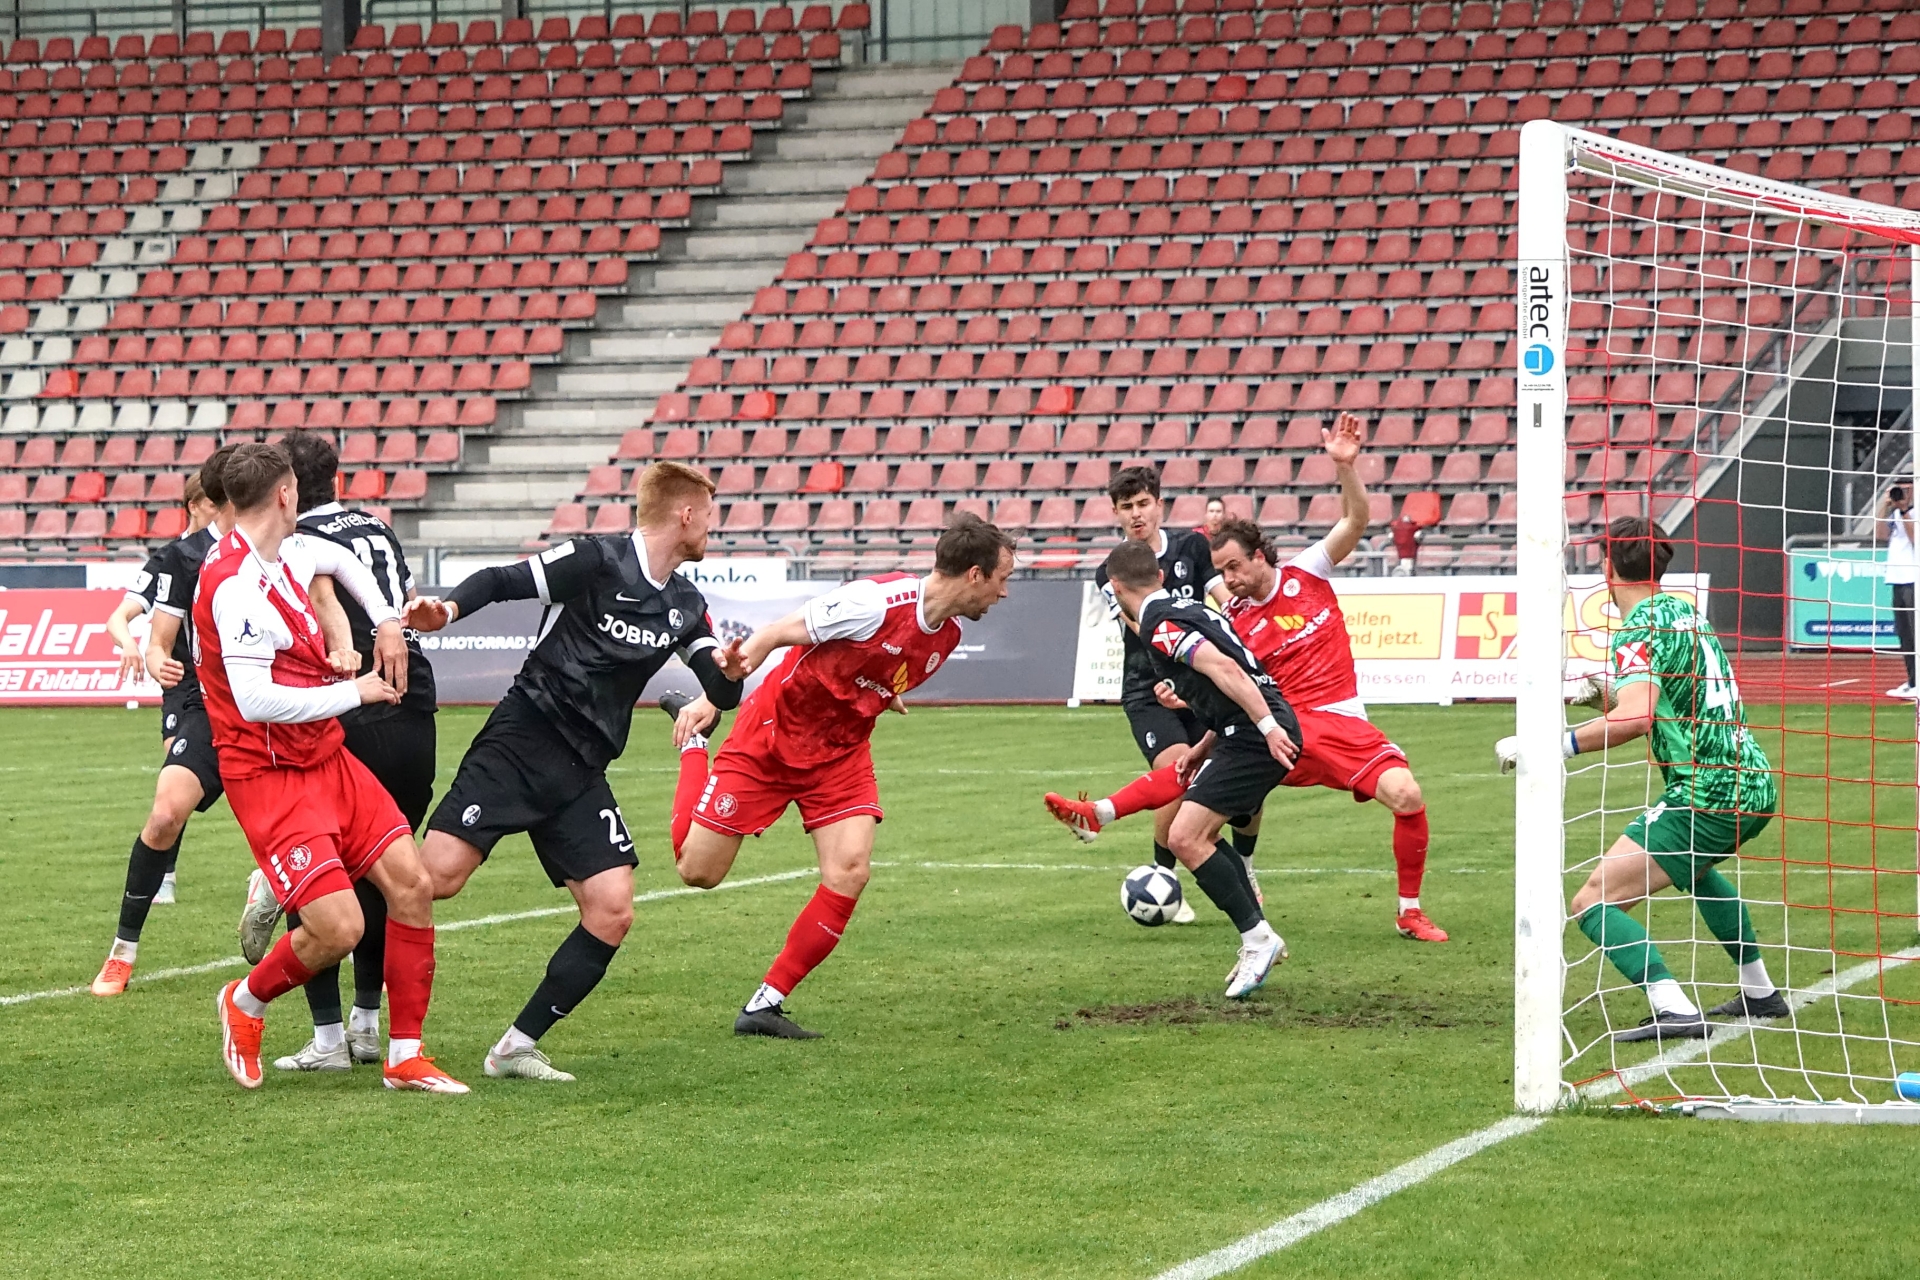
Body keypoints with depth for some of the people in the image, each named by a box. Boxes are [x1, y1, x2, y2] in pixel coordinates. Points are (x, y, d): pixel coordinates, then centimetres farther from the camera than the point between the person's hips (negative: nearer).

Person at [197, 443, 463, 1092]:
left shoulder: (289, 553, 7)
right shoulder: (238, 585, -21)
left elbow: (340, 560, 32)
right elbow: (255, 700, -29)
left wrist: (387, 620, 19)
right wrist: (354, 692, -18)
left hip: (327, 758, 9)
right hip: (269, 775, -9)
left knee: (411, 884, -2)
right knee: (339, 926, -16)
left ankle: (405, 1057, 9)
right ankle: (245, 1003, 15)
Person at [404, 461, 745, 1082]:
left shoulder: (684, 605, 14)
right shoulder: (596, 560, -7)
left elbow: (720, 691, 12)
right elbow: (502, 581, -11)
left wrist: (729, 671, -11)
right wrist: (447, 608, -30)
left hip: (582, 774, 7)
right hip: (522, 743, -7)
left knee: (613, 912, -7)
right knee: (438, 875, -19)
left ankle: (518, 1046, 2)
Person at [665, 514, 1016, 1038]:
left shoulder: (947, 635, -3)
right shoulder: (875, 601, -26)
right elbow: (771, 636, -18)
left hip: (841, 751, 6)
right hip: (772, 736, -6)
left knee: (850, 871, -16)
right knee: (698, 870, 0)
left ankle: (765, 1006, -5)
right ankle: (695, 742, 27)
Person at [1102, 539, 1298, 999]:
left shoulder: (1159, 625, -9)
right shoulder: (1189, 609, 21)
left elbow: (1227, 670, -23)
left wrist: (1269, 727, -28)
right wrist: (1202, 749, 27)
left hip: (1255, 736, -10)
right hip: (1250, 734, 10)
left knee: (1185, 838, -12)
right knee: (1201, 834, 21)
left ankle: (1257, 939, -9)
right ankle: (1259, 940, 22)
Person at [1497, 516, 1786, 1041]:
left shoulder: (1639, 630, -12)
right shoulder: (1684, 612, 15)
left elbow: (1637, 718, -28)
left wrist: (1551, 745, -27)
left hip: (1707, 794, -9)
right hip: (1755, 782, 9)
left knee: (1594, 900, -12)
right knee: (1693, 867, 40)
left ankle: (1676, 1011, -29)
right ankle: (1760, 993, 43)